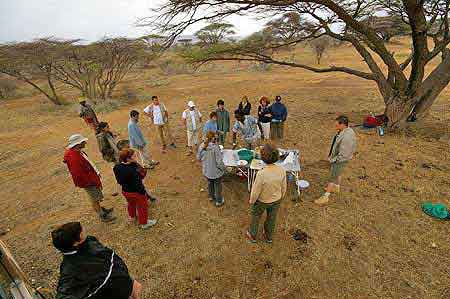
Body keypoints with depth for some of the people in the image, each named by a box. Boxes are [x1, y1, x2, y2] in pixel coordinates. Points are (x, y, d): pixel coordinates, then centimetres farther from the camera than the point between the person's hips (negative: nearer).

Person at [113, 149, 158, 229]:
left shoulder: (118, 167, -11)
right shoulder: (132, 170, -35)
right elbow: (137, 184, -29)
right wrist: (144, 193, -18)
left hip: (125, 191, 8)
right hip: (136, 192, -7)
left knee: (131, 204, 33)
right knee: (142, 207, 17)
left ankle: (132, 218, 57)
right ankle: (144, 223, 35)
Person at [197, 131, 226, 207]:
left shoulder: (201, 146, -13)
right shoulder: (215, 147, -30)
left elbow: (198, 158, 0)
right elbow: (219, 162, -26)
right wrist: (223, 168, -7)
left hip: (206, 171, 5)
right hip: (216, 171, -5)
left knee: (210, 183, 30)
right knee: (218, 186, 19)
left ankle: (211, 196, 54)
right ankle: (219, 201, 39)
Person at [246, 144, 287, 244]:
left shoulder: (261, 174, -38)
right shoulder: (282, 170, -24)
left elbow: (256, 190, -23)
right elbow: (284, 187, -7)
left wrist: (251, 200, -3)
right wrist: (281, 196, 13)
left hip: (262, 201, -3)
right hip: (276, 200, 4)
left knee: (255, 217, 26)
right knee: (271, 218, 28)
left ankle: (252, 235, 50)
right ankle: (269, 237, 54)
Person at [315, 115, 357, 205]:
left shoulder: (346, 137, -35)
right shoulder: (347, 130, -5)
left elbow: (343, 155, -31)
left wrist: (332, 160, -18)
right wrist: (331, 155, 11)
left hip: (340, 160, -9)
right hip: (337, 158, 9)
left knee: (333, 178, 3)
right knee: (338, 174, 29)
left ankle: (325, 197, 17)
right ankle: (336, 188, 53)